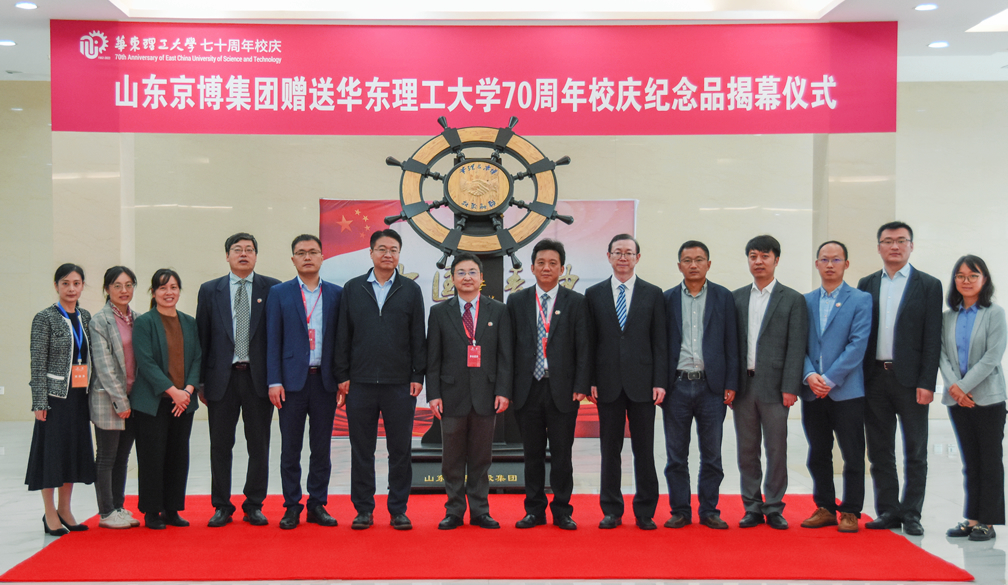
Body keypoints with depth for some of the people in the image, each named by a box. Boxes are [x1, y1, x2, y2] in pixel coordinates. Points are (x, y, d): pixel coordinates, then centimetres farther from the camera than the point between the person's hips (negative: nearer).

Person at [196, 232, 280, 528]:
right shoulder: (210, 291, 8)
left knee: (259, 446, 5)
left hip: (259, 378, -1)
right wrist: (200, 381, 2)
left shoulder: (272, 289, 4)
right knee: (220, 446, 6)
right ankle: (222, 506, 18)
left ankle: (254, 506, 17)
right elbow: (202, 337, 7)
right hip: (222, 378, 1)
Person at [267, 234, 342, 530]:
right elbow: (273, 340, 1)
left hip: (325, 380, 1)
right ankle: (292, 507, 13)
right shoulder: (279, 293, 4)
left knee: (322, 447, 7)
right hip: (292, 380, -1)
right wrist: (274, 381, -7)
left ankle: (317, 505, 17)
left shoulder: (336, 293, 8)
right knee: (291, 448, 3)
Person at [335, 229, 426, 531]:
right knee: (361, 449, 6)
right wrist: (342, 375, 2)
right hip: (360, 383, 1)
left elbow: (418, 337, 5)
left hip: (400, 384, -1)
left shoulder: (411, 290, 7)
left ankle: (398, 509, 14)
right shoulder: (353, 288, 9)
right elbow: (343, 335, 8)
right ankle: (363, 509, 16)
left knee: (400, 450, 4)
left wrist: (417, 376, -2)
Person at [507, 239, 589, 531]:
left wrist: (581, 385, -8)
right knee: (532, 454, 8)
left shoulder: (576, 302, 4)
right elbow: (509, 346, 7)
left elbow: (583, 348, 0)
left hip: (563, 390, -1)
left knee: (562, 454, 4)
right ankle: (534, 510, 19)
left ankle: (562, 510, 15)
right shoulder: (517, 301, 8)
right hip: (527, 389, 1)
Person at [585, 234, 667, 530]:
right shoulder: (594, 294, 7)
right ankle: (611, 510, 15)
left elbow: (660, 341, 3)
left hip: (642, 383, 0)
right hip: (607, 384, 1)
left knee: (644, 450, 4)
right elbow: (589, 341, 6)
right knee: (609, 450, 6)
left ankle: (645, 512, 13)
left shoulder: (653, 294, 6)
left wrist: (660, 381, -4)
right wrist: (590, 381, -2)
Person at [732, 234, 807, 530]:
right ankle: (752, 507, 16)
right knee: (747, 450, 7)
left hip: (773, 386, -3)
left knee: (776, 450, 2)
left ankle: (774, 508, 13)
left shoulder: (793, 300, 2)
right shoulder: (736, 298, 11)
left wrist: (790, 388, -11)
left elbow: (796, 347, -3)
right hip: (743, 384, 3)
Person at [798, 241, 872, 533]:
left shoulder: (861, 300, 1)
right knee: (818, 454, 10)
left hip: (846, 391, -4)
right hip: (812, 391, 4)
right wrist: (810, 375, -10)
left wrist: (829, 379, -14)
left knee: (852, 456, 1)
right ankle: (825, 508, 21)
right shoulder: (806, 301, 12)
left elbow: (858, 345, -9)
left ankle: (850, 512, 12)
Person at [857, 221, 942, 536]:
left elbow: (932, 339, -3)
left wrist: (927, 383, -11)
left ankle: (911, 513, 11)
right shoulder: (866, 285, 10)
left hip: (910, 379, -3)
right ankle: (887, 511, 16)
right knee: (880, 451, 8)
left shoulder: (929, 285, 2)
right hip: (874, 378, 3)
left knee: (915, 451, 4)